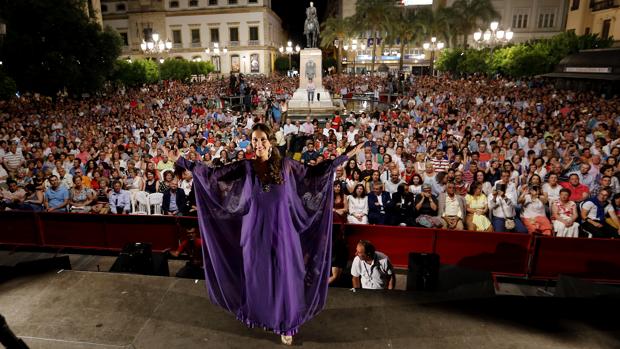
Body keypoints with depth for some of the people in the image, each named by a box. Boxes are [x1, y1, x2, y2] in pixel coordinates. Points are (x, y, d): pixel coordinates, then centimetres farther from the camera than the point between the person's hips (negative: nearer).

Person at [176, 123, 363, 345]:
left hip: (281, 231, 0)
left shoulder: (286, 165, -4)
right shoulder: (245, 167, -4)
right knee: (257, 276, 13)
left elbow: (313, 172, 4)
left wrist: (345, 156, 3)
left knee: (284, 276, 8)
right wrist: (181, 161, -3)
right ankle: (259, 315, 38)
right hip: (256, 231, 1)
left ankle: (285, 324, 27)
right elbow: (213, 174, -1)